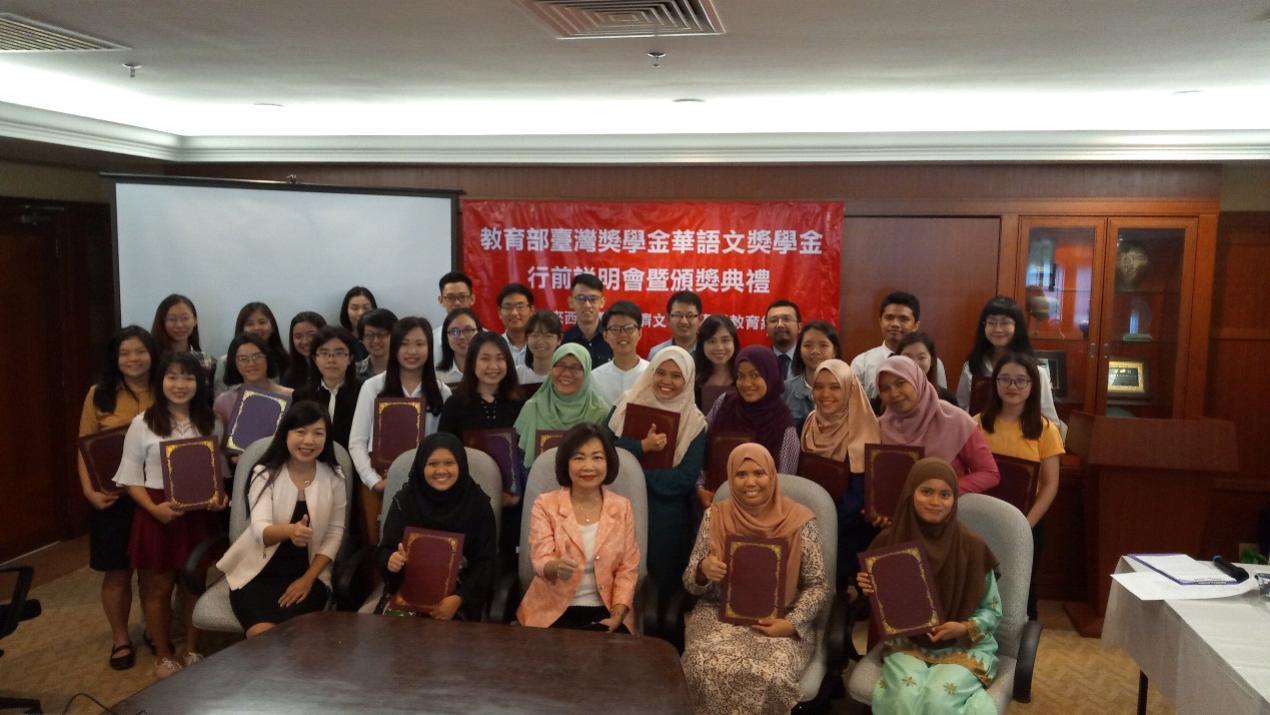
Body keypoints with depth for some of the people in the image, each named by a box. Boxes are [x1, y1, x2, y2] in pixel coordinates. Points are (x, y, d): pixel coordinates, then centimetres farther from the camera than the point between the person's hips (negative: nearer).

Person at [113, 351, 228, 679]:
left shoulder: (209, 423, 5)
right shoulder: (143, 423, -4)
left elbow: (220, 470, 11)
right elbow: (131, 479, -4)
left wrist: (220, 497, -9)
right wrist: (154, 508, -18)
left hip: (199, 514, 2)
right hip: (157, 515, -2)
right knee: (158, 587, 9)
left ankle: (192, 650, 29)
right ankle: (163, 655, 26)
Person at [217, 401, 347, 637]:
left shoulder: (334, 477, -1)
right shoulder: (264, 474, -6)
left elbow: (335, 534, 2)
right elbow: (260, 529, -19)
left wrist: (308, 578, -9)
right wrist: (289, 530, -42)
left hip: (307, 574, 1)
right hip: (258, 572, -1)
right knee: (263, 635, -24)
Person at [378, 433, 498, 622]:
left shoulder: (478, 503, -3)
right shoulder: (404, 500, 1)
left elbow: (486, 562, -6)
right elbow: (384, 550, -1)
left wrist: (459, 598, -21)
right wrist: (390, 560, -26)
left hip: (461, 592, -1)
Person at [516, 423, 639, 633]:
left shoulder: (622, 507, 4)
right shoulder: (545, 505, -2)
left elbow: (627, 569, 3)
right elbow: (541, 563, -12)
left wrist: (617, 616, -11)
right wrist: (557, 567, -36)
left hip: (604, 612, 2)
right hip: (554, 611, -1)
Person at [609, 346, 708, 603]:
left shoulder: (694, 422, -1)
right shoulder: (627, 405, 4)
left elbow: (686, 479, -11)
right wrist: (642, 447, -20)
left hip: (667, 518, -1)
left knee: (662, 582, 7)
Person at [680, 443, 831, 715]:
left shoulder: (800, 520, -4)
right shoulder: (715, 517, 2)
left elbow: (819, 586, 0)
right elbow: (691, 584, 5)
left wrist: (792, 623, -16)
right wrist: (703, 571, -18)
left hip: (781, 621, -1)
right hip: (721, 615, 1)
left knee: (771, 676, -31)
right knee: (707, 669, -29)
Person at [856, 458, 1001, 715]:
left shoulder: (971, 546, -9)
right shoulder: (890, 541, -5)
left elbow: (992, 610, 1)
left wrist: (964, 629, -17)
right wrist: (870, 590, -13)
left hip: (965, 646, -1)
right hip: (907, 643, 1)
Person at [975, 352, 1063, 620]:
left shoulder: (1045, 429, -3)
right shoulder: (977, 424, 1)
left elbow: (1050, 485, -4)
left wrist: (1025, 524, -14)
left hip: (1027, 524, -1)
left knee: (1022, 591, 11)